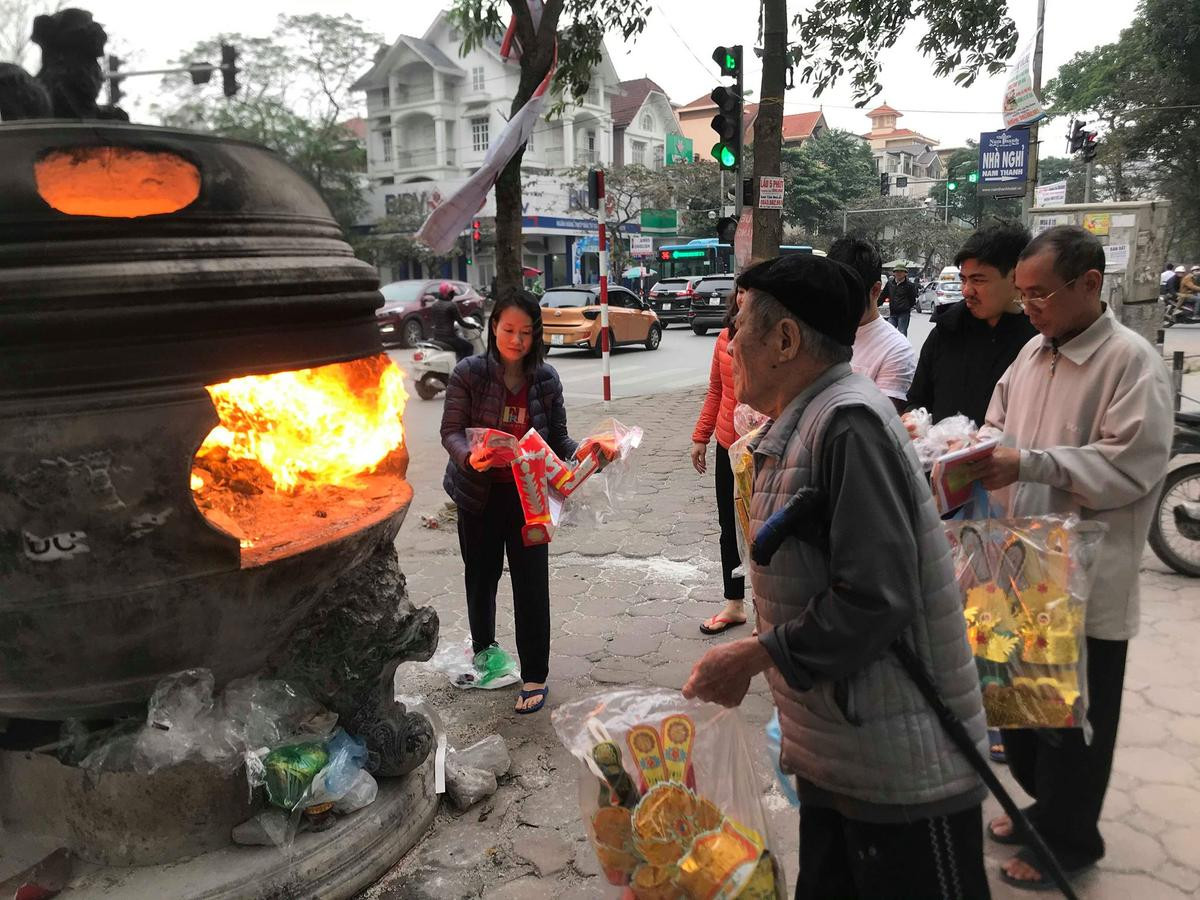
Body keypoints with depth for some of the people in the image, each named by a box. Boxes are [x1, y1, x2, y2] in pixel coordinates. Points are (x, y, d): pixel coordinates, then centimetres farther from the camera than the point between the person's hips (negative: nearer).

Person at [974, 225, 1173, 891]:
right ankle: (1044, 805, 41)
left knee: (1074, 717, 9)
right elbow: (1000, 426, 16)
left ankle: (1067, 841, 28)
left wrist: (1027, 464, -26)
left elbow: (1131, 465, -21)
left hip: (1087, 580, -7)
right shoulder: (1033, 352, 8)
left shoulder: (1132, 362, -15)